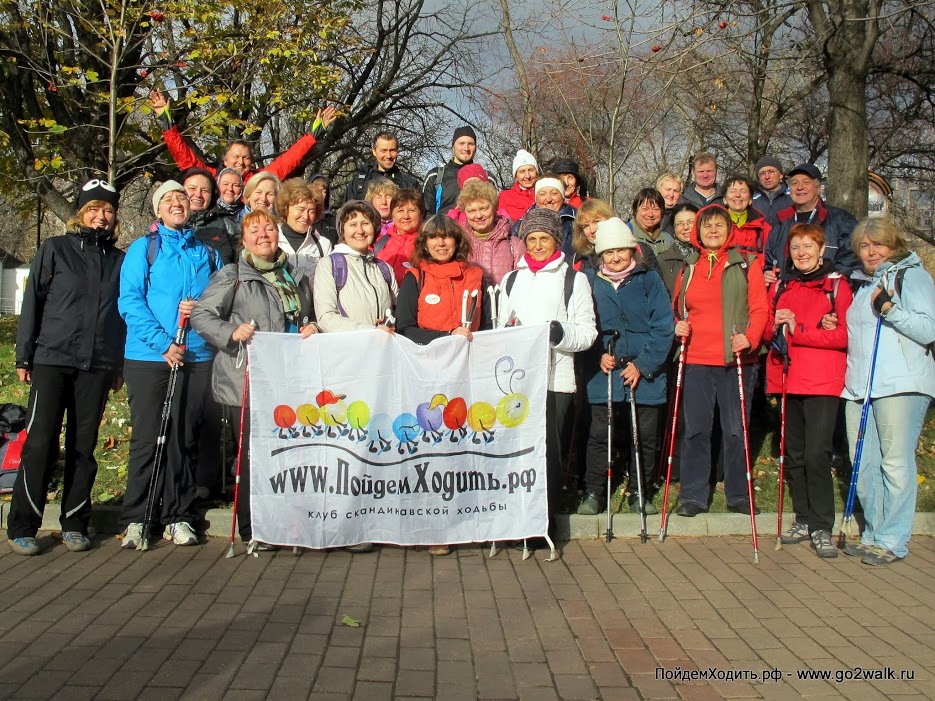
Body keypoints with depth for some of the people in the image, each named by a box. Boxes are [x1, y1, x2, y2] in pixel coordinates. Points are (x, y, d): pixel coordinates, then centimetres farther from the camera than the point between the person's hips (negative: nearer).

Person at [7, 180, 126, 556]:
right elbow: (32, 303, 5)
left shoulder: (119, 260, 12)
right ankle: (22, 527, 5)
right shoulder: (54, 249, 6)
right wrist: (24, 356, 0)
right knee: (41, 443, -4)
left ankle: (74, 525, 15)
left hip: (97, 366, 2)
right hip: (52, 359, -2)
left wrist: (119, 366, 12)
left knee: (84, 446, 5)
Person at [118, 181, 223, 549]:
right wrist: (163, 343, -15)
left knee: (185, 439, 5)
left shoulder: (206, 253, 14)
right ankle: (136, 519, 8)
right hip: (148, 355, -2)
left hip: (197, 356, 3)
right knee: (147, 438, -1)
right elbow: (130, 301, -5)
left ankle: (178, 516, 14)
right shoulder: (143, 248, 5)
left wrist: (202, 308, -8)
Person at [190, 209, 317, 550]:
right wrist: (231, 332, -19)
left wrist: (311, 329, 5)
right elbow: (201, 315, -3)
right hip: (246, 381, -4)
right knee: (253, 454, -1)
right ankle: (252, 530, 11)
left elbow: (308, 318, 28)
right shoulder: (232, 276, 3)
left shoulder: (296, 276, 17)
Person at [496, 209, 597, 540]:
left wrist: (561, 332, -19)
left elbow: (587, 332, 0)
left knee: (548, 451, -4)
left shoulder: (573, 279, 6)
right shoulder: (512, 279, 19)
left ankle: (544, 525, 6)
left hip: (555, 378, -3)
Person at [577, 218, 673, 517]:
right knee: (599, 434, 1)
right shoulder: (590, 282, 4)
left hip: (645, 373, 0)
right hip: (603, 374, 0)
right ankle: (593, 493, 14)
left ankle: (640, 494, 22)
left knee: (645, 436, 7)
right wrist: (599, 355, -11)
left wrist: (642, 364, -11)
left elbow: (663, 327, -3)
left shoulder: (648, 280, 1)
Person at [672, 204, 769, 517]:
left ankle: (739, 495, 18)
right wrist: (679, 326, 0)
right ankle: (693, 495, 13)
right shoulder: (688, 269, 14)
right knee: (695, 430, 4)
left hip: (736, 361, -2)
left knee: (736, 430, 4)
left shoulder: (746, 265, 5)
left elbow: (760, 308, 0)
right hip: (696, 361, 2)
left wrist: (750, 337, -17)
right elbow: (678, 311, 22)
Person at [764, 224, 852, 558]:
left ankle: (821, 527, -2)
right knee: (794, 453, 10)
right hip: (788, 379, 5)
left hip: (822, 380, -5)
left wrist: (797, 330, -16)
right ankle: (803, 519, 22)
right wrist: (776, 324, -8)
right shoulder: (781, 286, 14)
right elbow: (769, 332, 15)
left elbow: (844, 336, -9)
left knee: (816, 453, -12)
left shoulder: (836, 285, 0)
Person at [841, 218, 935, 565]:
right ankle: (873, 533, 19)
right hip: (859, 386, 7)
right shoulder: (862, 283, 22)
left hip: (900, 385, -7)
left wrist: (890, 309, -17)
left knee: (895, 462, -5)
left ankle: (892, 541, 3)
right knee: (863, 464, 7)